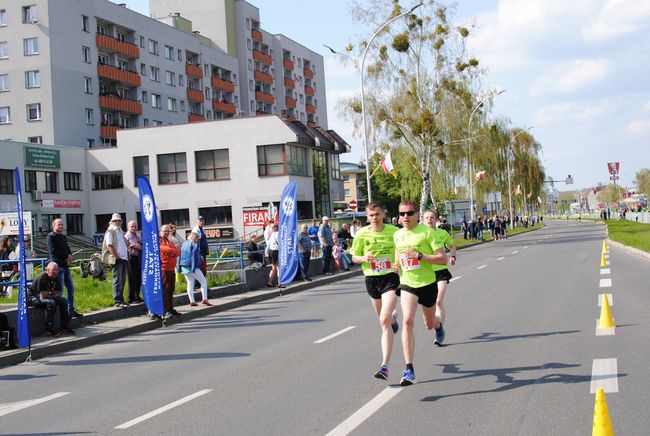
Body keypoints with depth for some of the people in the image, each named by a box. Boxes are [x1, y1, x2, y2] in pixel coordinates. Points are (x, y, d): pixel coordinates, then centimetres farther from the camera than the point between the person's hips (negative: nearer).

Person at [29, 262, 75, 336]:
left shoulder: (56, 278, 1)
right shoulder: (42, 277, -24)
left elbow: (58, 293, 6)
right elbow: (43, 295, -26)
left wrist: (49, 293, -12)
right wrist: (52, 294, -9)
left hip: (48, 297, 8)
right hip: (34, 297, -8)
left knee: (63, 301, -8)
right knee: (51, 302, -33)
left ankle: (64, 327, -3)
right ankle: (48, 330, -29)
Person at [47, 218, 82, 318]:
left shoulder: (63, 237, 19)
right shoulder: (51, 236, -5)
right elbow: (53, 251, -15)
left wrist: (69, 258, -3)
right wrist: (67, 256, -9)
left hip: (65, 265, 8)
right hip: (57, 265, -8)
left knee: (71, 288, 10)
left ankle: (71, 310, 18)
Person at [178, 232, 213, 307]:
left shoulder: (183, 244, 12)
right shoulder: (194, 245, -11)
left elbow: (180, 256, 12)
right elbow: (194, 257, -16)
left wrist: (179, 267, 14)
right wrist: (193, 268, -18)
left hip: (184, 267, 7)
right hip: (192, 266, -7)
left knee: (190, 283, 14)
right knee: (203, 281, 4)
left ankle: (192, 301, 10)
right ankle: (205, 299, -3)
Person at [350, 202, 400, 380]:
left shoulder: (394, 231, -5)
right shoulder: (361, 234, -1)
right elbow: (354, 257, 7)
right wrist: (364, 258, -14)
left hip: (390, 277, -3)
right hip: (371, 279, 4)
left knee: (384, 320, -19)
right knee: (383, 319, 20)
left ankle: (385, 366, -19)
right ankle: (393, 317, 62)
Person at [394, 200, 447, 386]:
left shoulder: (427, 232, -11)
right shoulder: (397, 235, 4)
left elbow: (443, 259, -16)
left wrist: (419, 256, -24)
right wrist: (397, 263, 6)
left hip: (427, 283, -2)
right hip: (407, 284, 2)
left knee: (429, 324, 17)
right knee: (407, 321, -20)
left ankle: (438, 324, 59)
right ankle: (409, 370, -20)